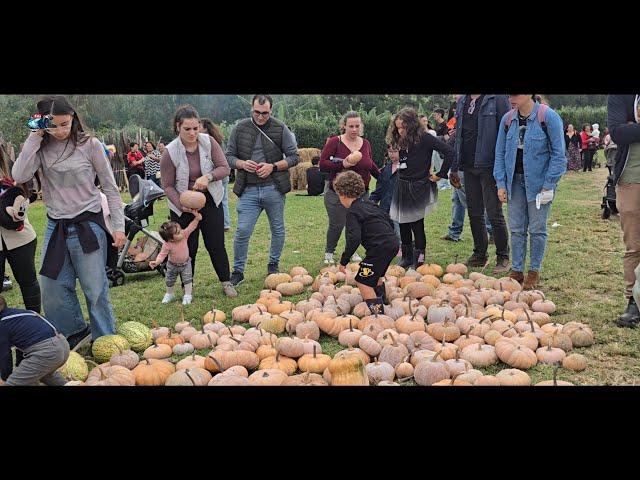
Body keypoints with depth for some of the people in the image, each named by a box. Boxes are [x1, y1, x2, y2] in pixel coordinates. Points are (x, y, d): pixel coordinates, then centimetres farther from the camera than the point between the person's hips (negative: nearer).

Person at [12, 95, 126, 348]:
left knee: (95, 289, 3)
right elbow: (19, 176, -16)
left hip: (88, 226, -4)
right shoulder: (41, 148, 0)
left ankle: (105, 340, 20)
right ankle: (74, 330, 33)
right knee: (52, 288, 11)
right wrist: (35, 137, -14)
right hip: (56, 227, 4)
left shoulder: (89, 145, -8)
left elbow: (110, 188, -3)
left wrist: (118, 226, -6)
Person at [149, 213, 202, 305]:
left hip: (185, 263, 1)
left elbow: (191, 227, -23)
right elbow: (162, 255, -31)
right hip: (172, 265, -1)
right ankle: (169, 294, 41)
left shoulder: (184, 235, -26)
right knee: (169, 281, 17)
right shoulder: (167, 245, -35)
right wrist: (156, 262, -48)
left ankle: (188, 295, 12)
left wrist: (197, 219, -37)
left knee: (187, 280, -3)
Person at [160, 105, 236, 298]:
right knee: (188, 248, 6)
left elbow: (224, 168, -8)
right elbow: (168, 186, -11)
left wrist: (208, 177, -27)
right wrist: (182, 205, -25)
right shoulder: (170, 152, -15)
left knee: (216, 245, 6)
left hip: (211, 201, 2)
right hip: (183, 206, -1)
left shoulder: (209, 142, -10)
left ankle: (226, 282, 21)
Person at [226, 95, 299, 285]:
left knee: (277, 229, 11)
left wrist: (273, 166, -13)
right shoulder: (240, 128, 3)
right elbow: (229, 156, 7)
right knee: (242, 231, -4)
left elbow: (294, 157, 1)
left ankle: (273, 265, 31)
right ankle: (238, 271, 11)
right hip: (248, 189, 0)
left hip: (274, 189, 0)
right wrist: (242, 164, -13)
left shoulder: (281, 129, -1)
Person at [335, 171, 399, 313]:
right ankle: (381, 304, 47)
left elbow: (354, 239, -20)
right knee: (376, 275, 31)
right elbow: (386, 217, 27)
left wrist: (344, 261, -14)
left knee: (362, 281, -3)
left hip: (380, 247, -10)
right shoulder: (368, 203, 17)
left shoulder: (352, 212, -10)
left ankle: (376, 311, -9)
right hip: (393, 243, 10)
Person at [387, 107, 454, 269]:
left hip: (419, 187, -6)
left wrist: (440, 175, -12)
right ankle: (406, 258, 18)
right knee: (403, 225, 8)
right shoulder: (401, 141, 7)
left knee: (417, 224, -5)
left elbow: (449, 152, -16)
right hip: (402, 186, 6)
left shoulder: (424, 138, -12)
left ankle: (418, 260, 3)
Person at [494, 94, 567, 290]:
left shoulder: (548, 117, -12)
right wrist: (501, 183, 1)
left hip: (539, 180, -4)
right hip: (515, 180, 4)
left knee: (537, 228, 3)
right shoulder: (507, 119, 2)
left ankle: (534, 271, 15)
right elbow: (500, 153, 7)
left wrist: (548, 184, -13)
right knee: (516, 228, 7)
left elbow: (558, 154, -9)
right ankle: (516, 270, 15)